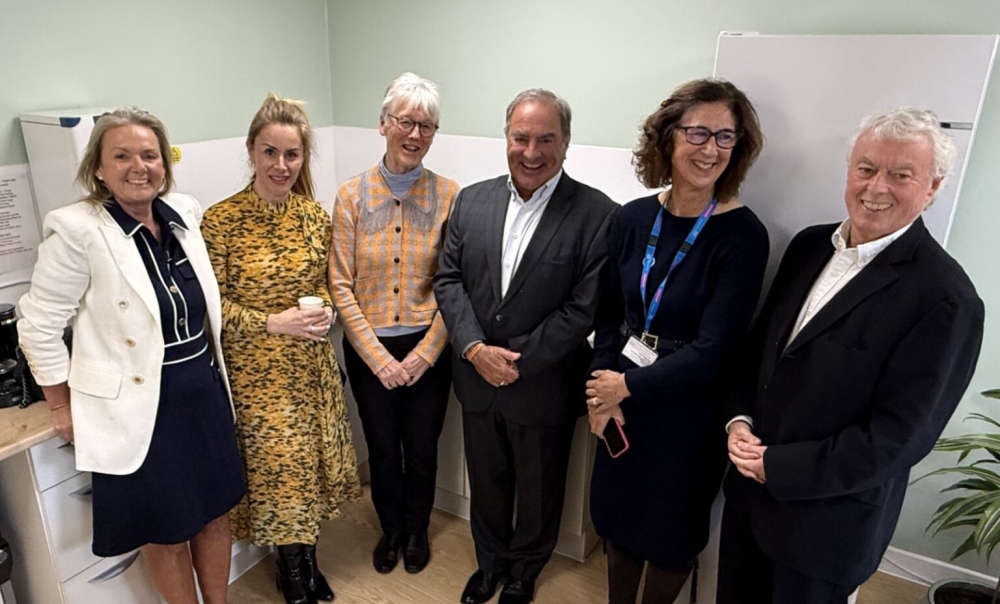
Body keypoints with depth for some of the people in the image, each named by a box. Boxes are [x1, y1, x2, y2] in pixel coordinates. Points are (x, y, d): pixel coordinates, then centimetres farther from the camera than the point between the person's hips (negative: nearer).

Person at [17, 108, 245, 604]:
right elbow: (39, 325, -8)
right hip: (140, 406, -5)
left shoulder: (185, 212, 1)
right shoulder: (75, 229, -15)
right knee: (167, 533, 12)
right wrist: (63, 409, -3)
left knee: (215, 512, 19)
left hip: (204, 392, 5)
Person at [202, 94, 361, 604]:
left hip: (312, 365, 4)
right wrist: (273, 323, -20)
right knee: (276, 466, 10)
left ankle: (306, 557, 41)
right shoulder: (220, 220, -13)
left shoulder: (314, 215, 0)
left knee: (312, 462, 16)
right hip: (256, 369, -4)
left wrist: (324, 311, -9)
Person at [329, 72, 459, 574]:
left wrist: (423, 356, -10)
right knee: (382, 448, 17)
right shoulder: (352, 194, -6)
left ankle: (417, 530, 43)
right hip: (369, 349, 1)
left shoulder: (448, 195, -7)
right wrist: (379, 358, -9)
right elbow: (341, 285, -5)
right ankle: (390, 529, 44)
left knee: (422, 447, 15)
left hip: (427, 349, 0)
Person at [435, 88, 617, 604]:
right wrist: (475, 349, -14)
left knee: (538, 495, 20)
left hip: (544, 388, -3)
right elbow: (448, 280, -1)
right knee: (486, 485, 25)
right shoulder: (472, 200, -1)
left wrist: (516, 361, -18)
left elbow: (585, 308, -18)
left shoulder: (597, 214, -16)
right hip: (477, 380, 4)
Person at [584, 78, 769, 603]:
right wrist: (601, 389, -9)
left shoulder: (743, 236, -17)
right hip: (618, 402, 4)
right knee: (617, 515, 23)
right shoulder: (633, 219, -5)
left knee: (670, 531, 19)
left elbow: (713, 348, -20)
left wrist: (629, 386, -15)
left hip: (687, 411, -4)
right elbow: (608, 315, 2)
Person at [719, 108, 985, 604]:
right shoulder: (810, 245, 0)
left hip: (826, 521, -5)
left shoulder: (946, 299, -19)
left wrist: (777, 467, -17)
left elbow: (896, 441, -20)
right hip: (750, 489, 6)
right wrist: (739, 419, -6)